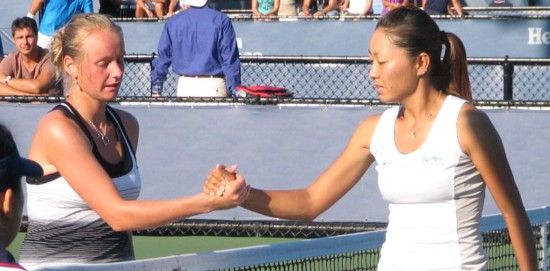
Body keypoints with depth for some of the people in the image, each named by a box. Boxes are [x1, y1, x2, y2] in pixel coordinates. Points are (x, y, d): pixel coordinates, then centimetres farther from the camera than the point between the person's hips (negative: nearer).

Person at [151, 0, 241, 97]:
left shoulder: (173, 22, 4)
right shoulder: (221, 20, -4)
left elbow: (163, 56, 8)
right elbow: (230, 59, -6)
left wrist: (156, 89, 14)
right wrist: (235, 88, -3)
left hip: (185, 85, 3)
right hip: (214, 85, -2)